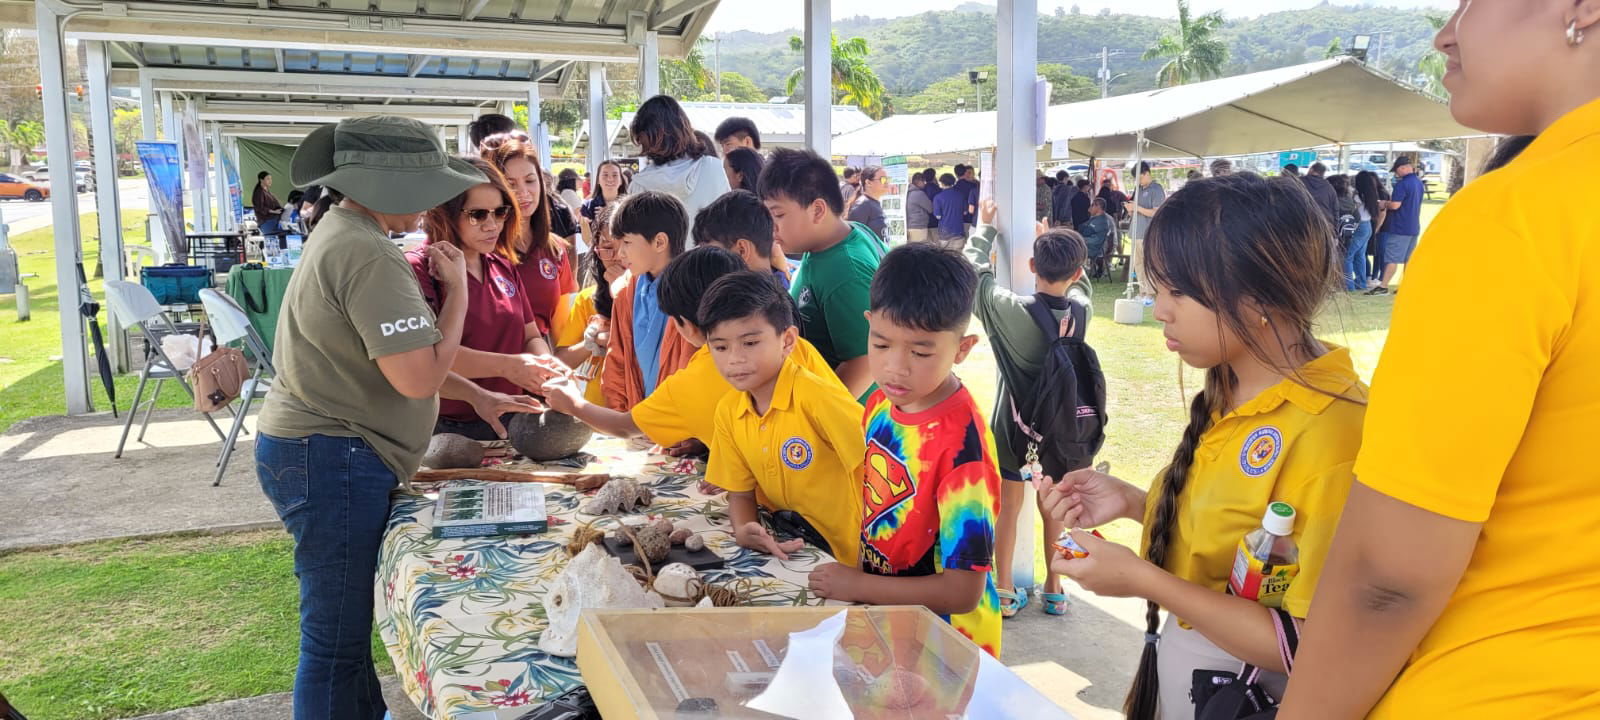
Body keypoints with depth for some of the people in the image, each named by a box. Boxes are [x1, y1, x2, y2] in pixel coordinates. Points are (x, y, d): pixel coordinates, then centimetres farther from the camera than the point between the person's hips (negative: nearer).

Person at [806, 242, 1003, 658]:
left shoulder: (962, 442, -25)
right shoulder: (881, 405, -3)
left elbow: (963, 591, -24)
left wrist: (857, 585, -20)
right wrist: (856, 580, 2)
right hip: (883, 623, 7)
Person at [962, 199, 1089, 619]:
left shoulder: (1011, 310, -21)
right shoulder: (1081, 311, -13)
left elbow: (973, 268, -7)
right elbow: (1074, 286, 12)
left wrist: (985, 228, 7)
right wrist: (1057, 248, 18)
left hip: (1013, 424, -2)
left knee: (1009, 505, 10)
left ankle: (1004, 591, 17)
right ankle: (1054, 590, 27)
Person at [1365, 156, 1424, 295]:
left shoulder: (1402, 184, -17)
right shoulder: (1419, 183, 11)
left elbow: (1395, 205, -22)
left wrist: (1384, 205, -3)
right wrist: (1391, 201, 17)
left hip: (1400, 228, -8)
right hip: (1414, 227, 8)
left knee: (1392, 259, -6)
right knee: (1409, 259, 11)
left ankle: (1383, 286, -6)